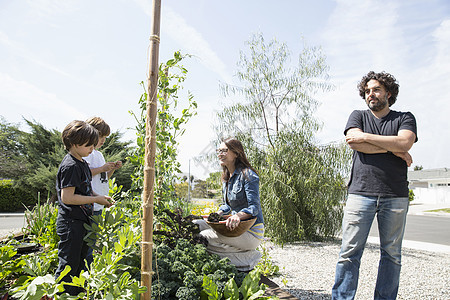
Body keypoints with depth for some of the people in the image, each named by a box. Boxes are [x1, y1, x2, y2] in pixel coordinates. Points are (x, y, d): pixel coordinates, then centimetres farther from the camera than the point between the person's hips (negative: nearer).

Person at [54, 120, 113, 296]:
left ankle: (76, 294, 33)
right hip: (70, 223, -10)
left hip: (81, 222, 10)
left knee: (79, 264, 20)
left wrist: (99, 197, 7)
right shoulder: (70, 166, -19)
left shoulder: (82, 163, 11)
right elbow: (67, 197, -24)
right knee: (68, 266, 1)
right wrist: (96, 199, -18)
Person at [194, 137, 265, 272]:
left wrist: (238, 216, -35)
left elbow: (254, 207, -18)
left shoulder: (248, 175, -12)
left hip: (252, 231, -9)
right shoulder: (226, 178, 13)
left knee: (204, 238, -20)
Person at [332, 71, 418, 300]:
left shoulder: (405, 118, 13)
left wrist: (365, 137, -6)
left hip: (395, 195, 1)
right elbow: (353, 143, -5)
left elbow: (404, 142, -9)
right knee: (350, 252, -3)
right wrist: (394, 150, -4)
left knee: (391, 253, 6)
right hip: (361, 193, -1)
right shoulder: (358, 116, 15)